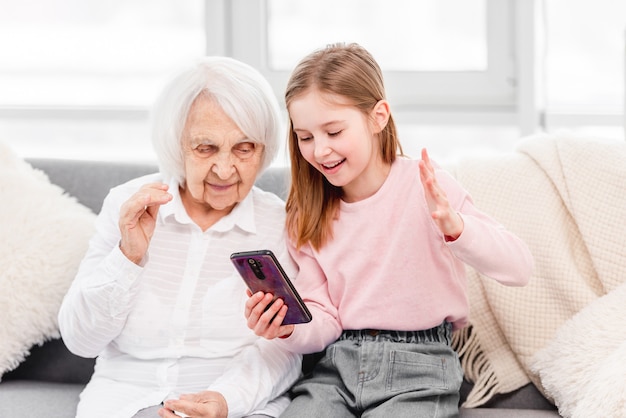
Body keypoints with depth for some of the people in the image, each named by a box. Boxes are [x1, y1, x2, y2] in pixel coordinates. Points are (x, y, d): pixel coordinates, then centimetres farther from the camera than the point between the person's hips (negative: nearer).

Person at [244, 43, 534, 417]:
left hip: (417, 371, -3)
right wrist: (289, 328, -15)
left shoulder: (424, 185, -8)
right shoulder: (310, 215, 8)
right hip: (338, 367, 4)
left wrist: (454, 226, -32)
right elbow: (324, 319, 7)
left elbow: (520, 268, -15)